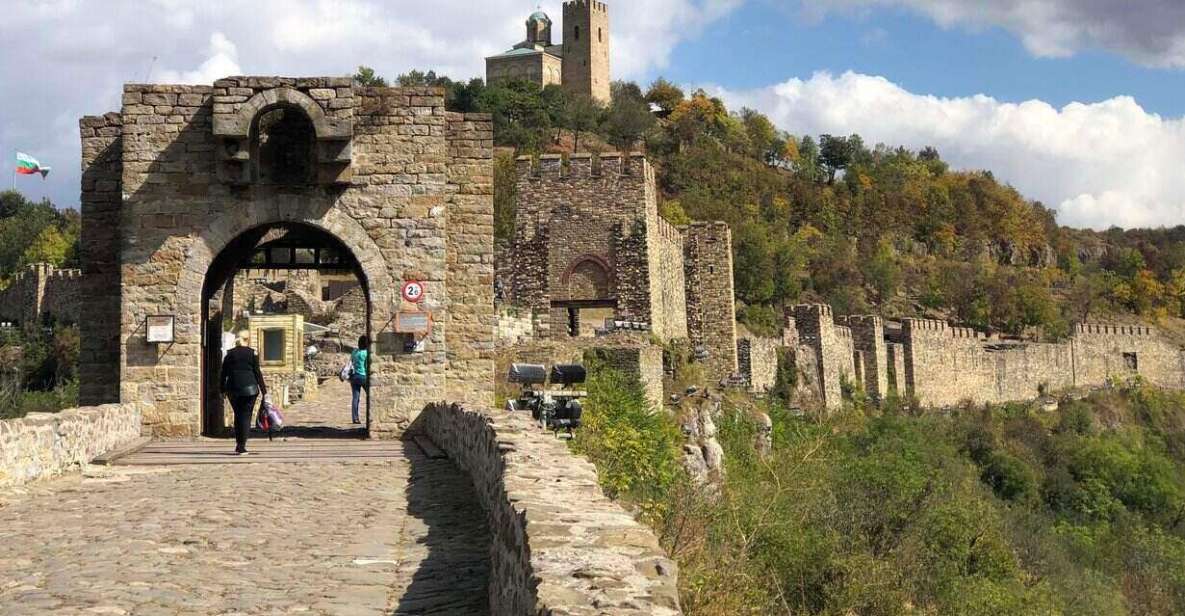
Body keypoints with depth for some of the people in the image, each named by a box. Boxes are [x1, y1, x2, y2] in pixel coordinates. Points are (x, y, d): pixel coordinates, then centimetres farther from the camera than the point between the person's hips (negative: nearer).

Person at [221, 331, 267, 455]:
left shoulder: (230, 354, 7)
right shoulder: (252, 353, -1)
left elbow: (224, 373, 8)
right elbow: (257, 373, -2)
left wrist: (223, 390, 15)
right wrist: (263, 390, 2)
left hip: (233, 389, 3)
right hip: (249, 388, -3)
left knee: (237, 415, 17)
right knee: (246, 416, 0)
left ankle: (238, 444, 17)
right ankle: (242, 446, -7)